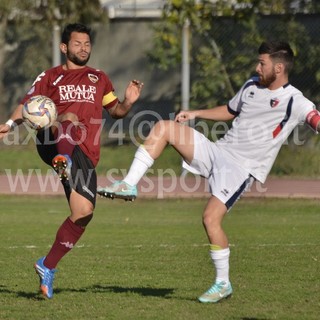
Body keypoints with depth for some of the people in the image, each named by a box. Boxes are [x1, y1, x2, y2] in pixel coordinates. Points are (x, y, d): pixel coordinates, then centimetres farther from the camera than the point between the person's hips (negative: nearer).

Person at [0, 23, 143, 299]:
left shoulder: (99, 79, 24)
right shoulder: (50, 77, 17)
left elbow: (115, 111, 28)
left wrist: (128, 102, 5)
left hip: (84, 155, 3)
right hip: (53, 142, -3)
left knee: (84, 213, -7)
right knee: (71, 118, -36)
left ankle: (48, 266, 8)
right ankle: (63, 161, -68)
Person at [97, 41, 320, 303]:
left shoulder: (293, 101, -10)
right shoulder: (251, 86, 12)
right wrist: (195, 114, 21)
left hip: (242, 168, -7)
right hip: (218, 151, 7)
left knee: (211, 218, -19)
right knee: (163, 127, -3)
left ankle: (223, 284, -2)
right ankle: (129, 185, -5)